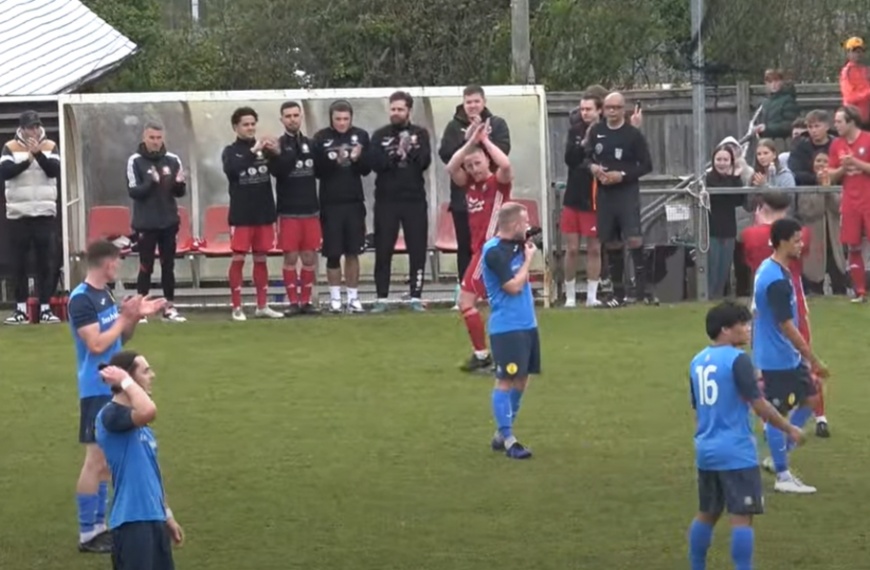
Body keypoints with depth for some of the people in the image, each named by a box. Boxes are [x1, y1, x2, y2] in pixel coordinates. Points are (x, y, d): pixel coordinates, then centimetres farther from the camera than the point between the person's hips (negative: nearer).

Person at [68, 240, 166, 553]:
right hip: (97, 389, -9)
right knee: (95, 459, -6)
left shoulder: (105, 294, 10)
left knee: (106, 459, 13)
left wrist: (136, 317, 2)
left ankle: (99, 524, 20)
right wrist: (125, 318, -16)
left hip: (113, 387, 9)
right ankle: (87, 533, -2)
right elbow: (97, 344, -23)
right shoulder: (81, 299, -17)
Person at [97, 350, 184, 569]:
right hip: (131, 520, -10)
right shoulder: (111, 415, -14)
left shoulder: (138, 422, 16)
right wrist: (126, 382, -20)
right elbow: (149, 411, -35)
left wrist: (167, 515, 24)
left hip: (153, 518, 10)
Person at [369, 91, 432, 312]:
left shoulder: (420, 134, 6)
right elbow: (375, 163, -7)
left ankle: (416, 298, 5)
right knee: (383, 251, -1)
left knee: (417, 250, 0)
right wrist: (396, 154, -18)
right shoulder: (380, 135, 6)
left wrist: (409, 150, -18)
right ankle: (381, 299, 3)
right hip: (386, 201, 0)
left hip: (414, 200, 0)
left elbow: (425, 162, -5)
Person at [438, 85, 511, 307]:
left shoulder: (497, 124, 4)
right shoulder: (454, 126, 5)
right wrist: (466, 138, -16)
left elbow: (502, 150, -10)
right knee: (465, 246, 5)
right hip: (462, 195, 1)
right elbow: (445, 155, -6)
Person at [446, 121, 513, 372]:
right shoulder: (469, 184, 9)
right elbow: (451, 168, -6)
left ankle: (481, 355, -3)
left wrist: (485, 140, -17)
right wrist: (471, 142, -11)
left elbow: (505, 165, -28)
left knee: (466, 300, -9)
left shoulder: (498, 182, -6)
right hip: (481, 250, 7)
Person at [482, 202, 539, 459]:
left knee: (521, 381, 12)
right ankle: (508, 439, -4)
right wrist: (529, 258, -8)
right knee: (506, 381, -6)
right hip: (507, 327, -9)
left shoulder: (514, 246, 10)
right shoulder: (494, 251, -17)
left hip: (526, 324, 9)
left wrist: (526, 252, 7)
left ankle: (502, 434, 20)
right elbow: (514, 286, -17)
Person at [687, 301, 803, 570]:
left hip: (706, 450, 8)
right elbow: (759, 405, -13)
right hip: (736, 452, -8)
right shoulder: (737, 359, -13)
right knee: (741, 516, -6)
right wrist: (789, 429, -1)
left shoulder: (697, 361, 10)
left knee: (706, 514, 17)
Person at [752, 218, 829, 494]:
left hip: (787, 356, 10)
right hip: (776, 359, -10)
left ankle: (778, 459, 23)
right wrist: (814, 361, -20)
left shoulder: (769, 268, 7)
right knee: (777, 414, 0)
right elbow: (787, 326, -25)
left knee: (810, 399, 16)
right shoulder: (777, 281, -25)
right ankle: (783, 476, 10)